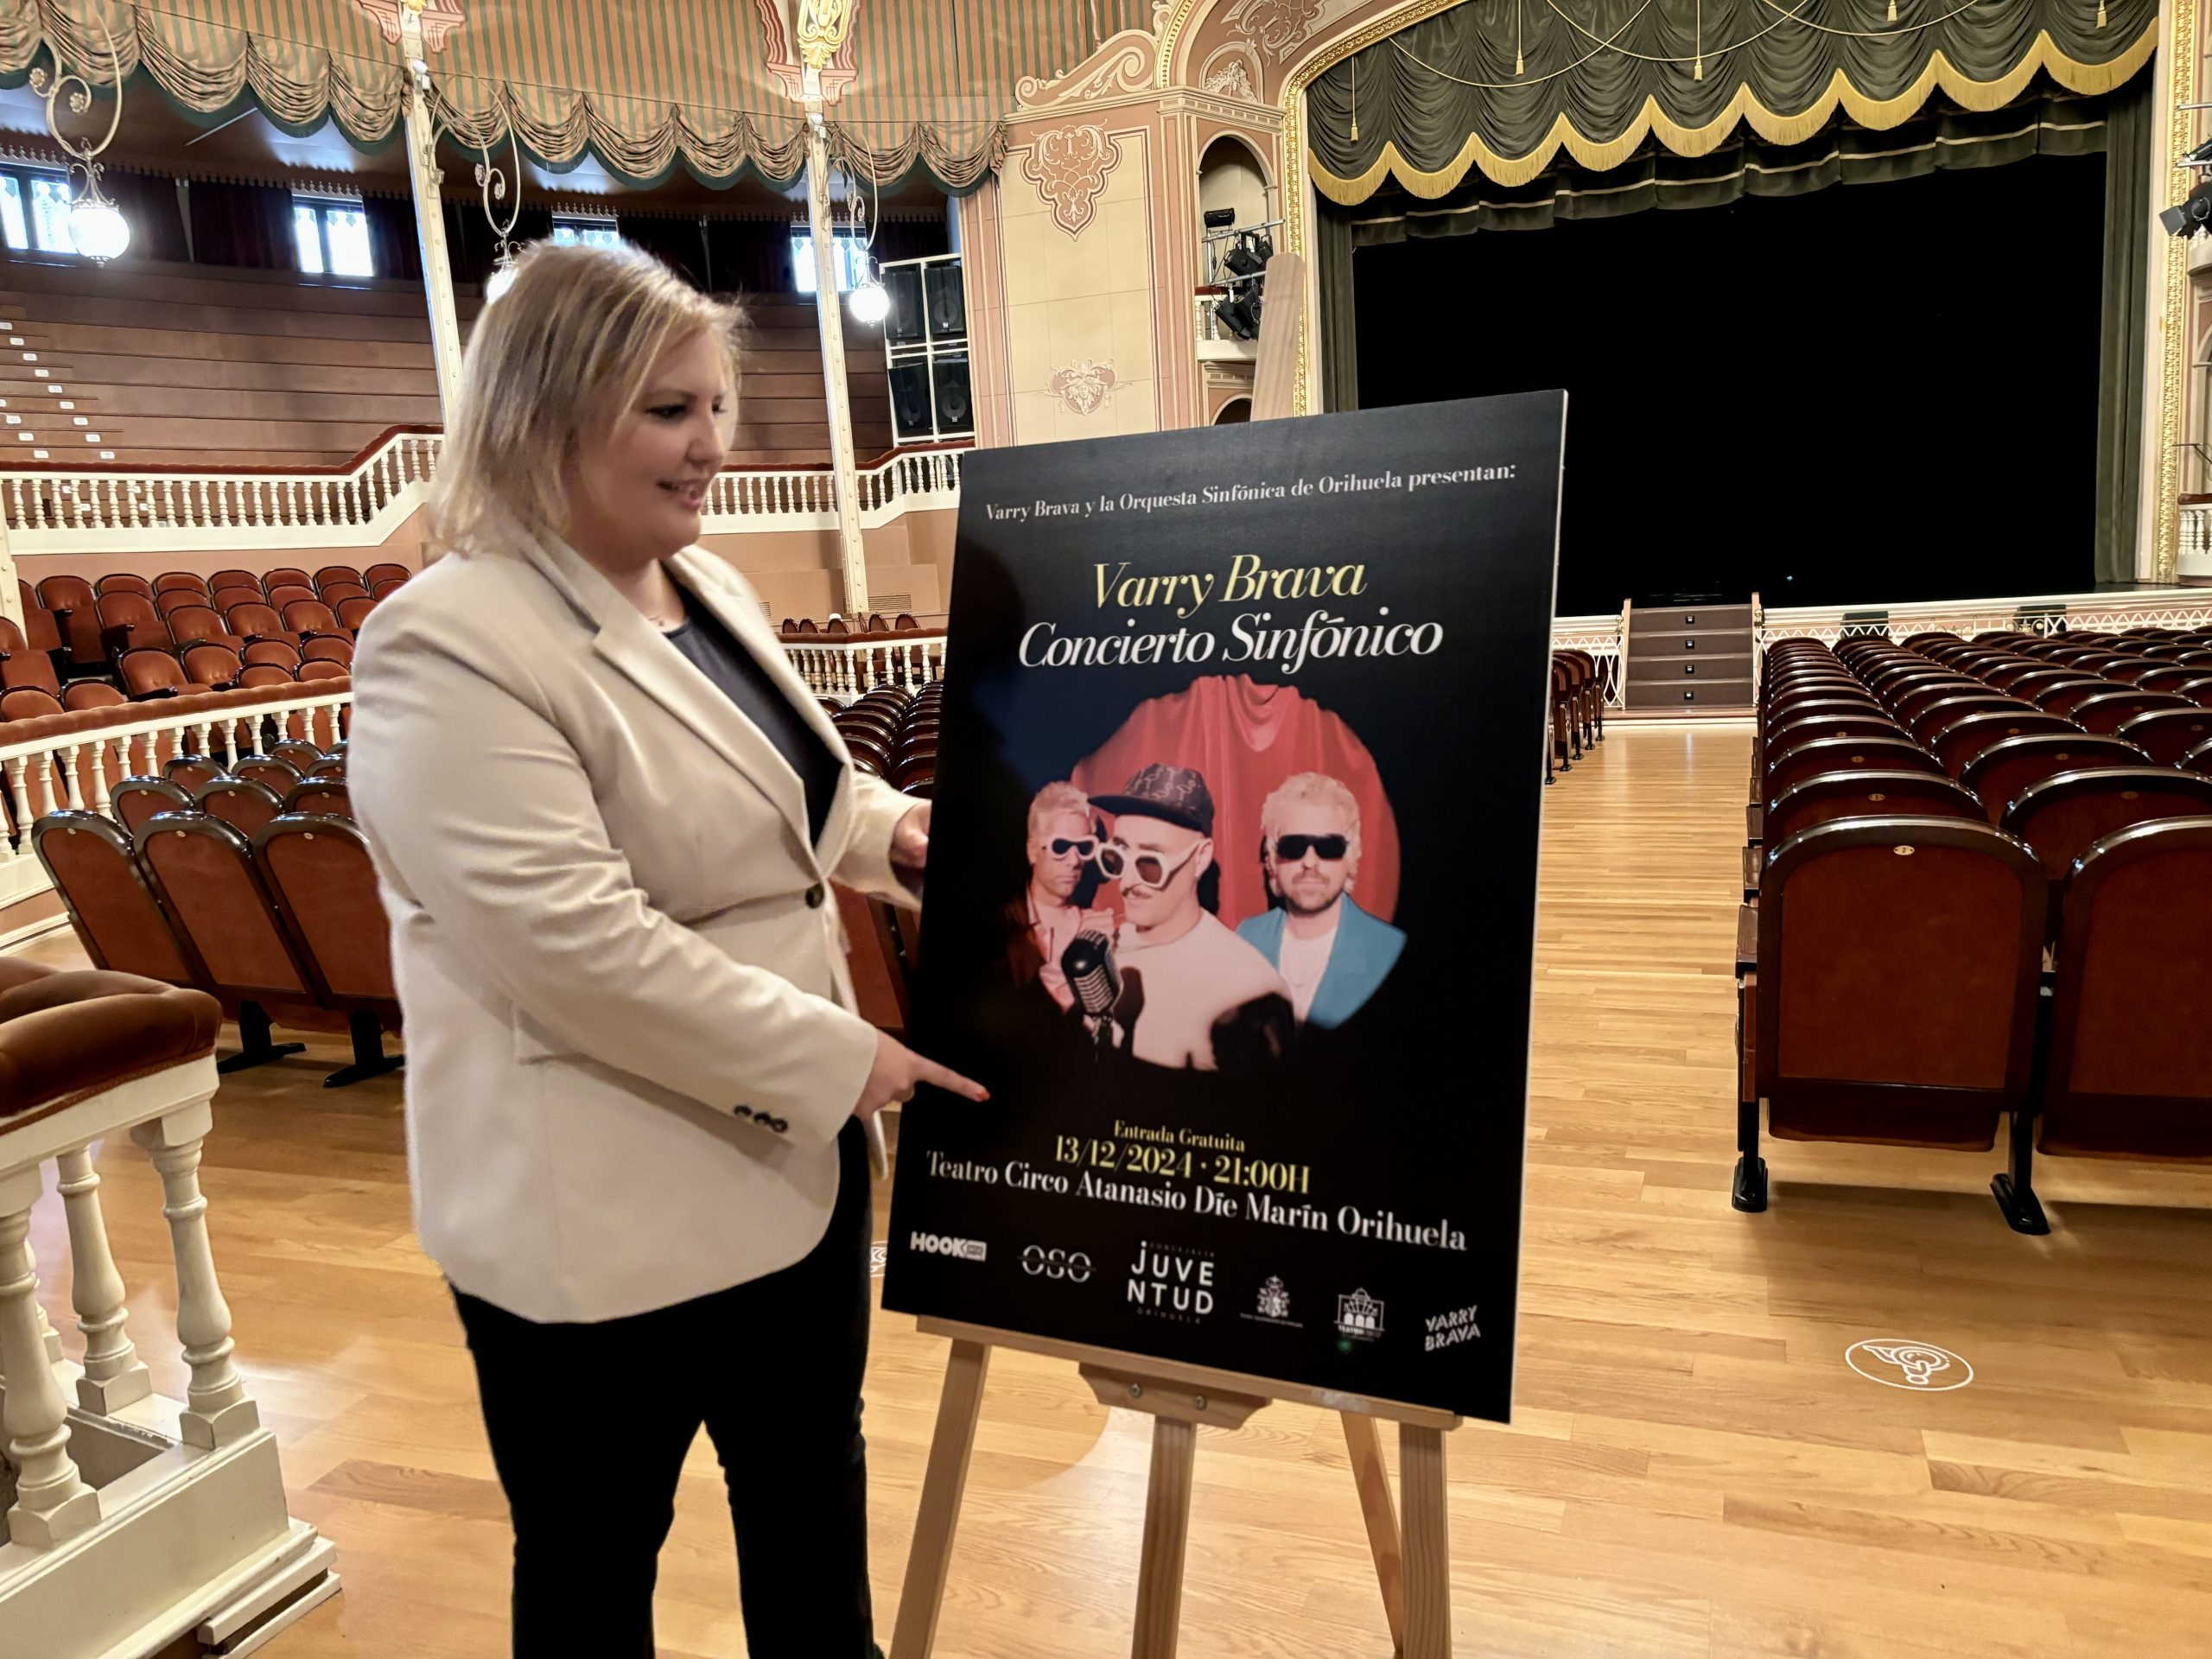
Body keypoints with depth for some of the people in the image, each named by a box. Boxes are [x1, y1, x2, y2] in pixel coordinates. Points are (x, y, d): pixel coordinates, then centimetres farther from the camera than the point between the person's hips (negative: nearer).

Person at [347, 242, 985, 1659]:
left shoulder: (709, 586, 6)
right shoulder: (450, 650, -21)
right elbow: (574, 942, -28)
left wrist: (890, 829, -1)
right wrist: (838, 1057, -23)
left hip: (792, 1151, 8)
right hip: (599, 1215, -8)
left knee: (815, 1486, 25)